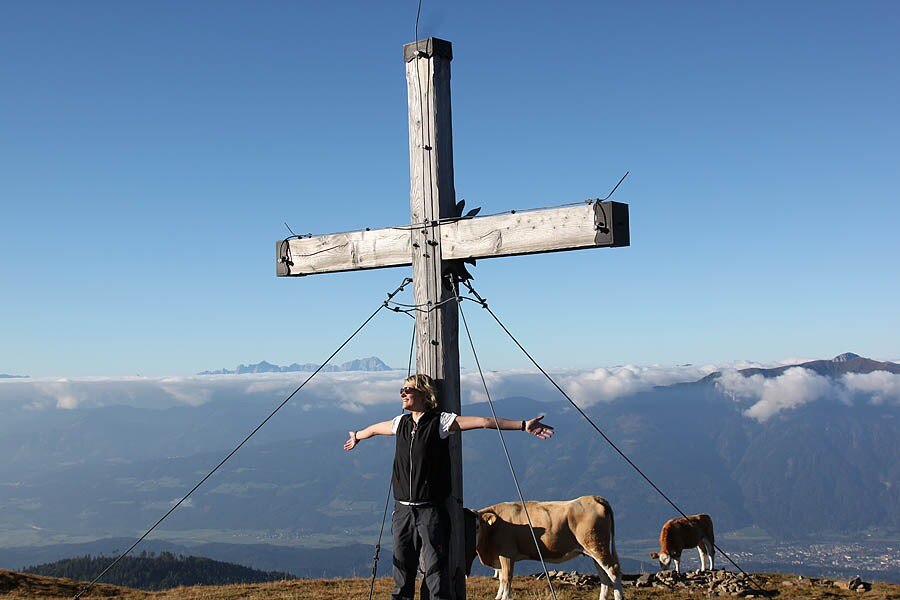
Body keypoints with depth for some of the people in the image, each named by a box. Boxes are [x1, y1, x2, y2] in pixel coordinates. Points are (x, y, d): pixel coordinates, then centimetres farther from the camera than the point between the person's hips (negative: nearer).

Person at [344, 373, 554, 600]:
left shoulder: (441, 422, -6)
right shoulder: (401, 423, 11)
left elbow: (483, 422, -13)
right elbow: (375, 429, 33)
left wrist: (523, 425, -20)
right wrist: (356, 436, 52)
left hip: (431, 510, -5)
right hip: (403, 510, 5)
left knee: (436, 572, -5)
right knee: (402, 571, 9)